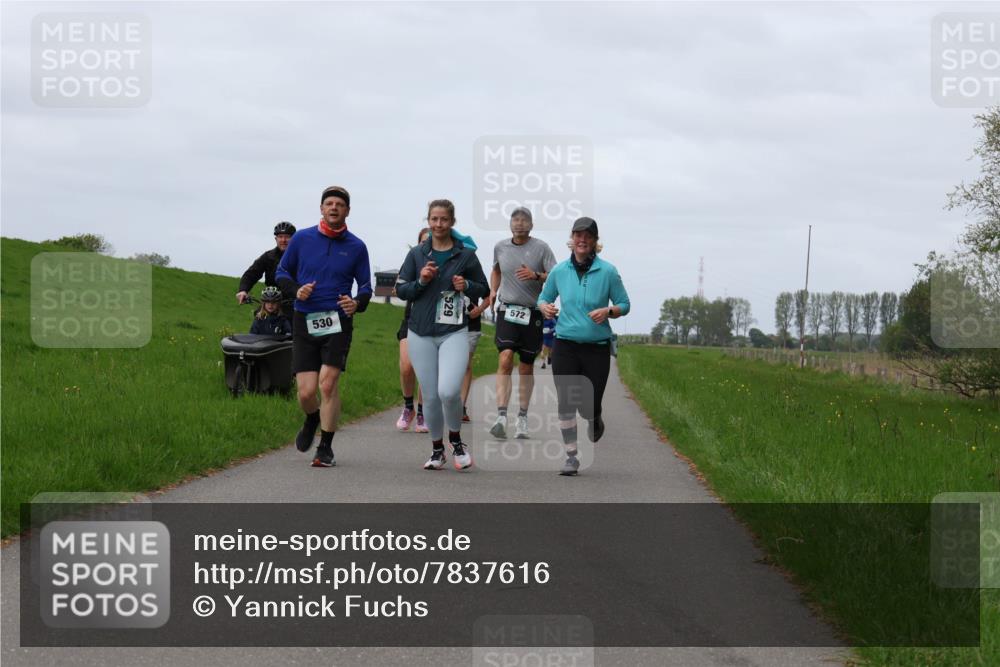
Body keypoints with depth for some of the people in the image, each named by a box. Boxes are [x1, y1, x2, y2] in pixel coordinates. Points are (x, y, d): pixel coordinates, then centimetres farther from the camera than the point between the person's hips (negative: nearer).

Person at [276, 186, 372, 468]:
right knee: (306, 392, -5)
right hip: (304, 322, 1)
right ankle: (312, 420, 32)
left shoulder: (356, 247, 4)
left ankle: (325, 448, -3)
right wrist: (296, 289, -8)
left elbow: (365, 285, 11)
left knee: (328, 383, -15)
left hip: (338, 322, -1)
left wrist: (357, 303, -12)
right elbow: (282, 273, 13)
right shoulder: (302, 239, 5)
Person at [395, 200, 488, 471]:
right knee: (430, 396, 4)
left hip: (454, 333, -2)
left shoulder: (465, 255, 2)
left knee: (449, 391, -20)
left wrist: (466, 286, -9)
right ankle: (437, 450, 22)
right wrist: (421, 281, -9)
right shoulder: (417, 254, 6)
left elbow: (484, 289, 11)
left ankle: (456, 440, 6)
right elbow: (400, 289, 8)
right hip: (421, 334, 2)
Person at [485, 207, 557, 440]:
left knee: (526, 367, 8)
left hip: (533, 313, -1)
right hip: (507, 310, 1)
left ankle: (522, 418, 22)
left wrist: (536, 276, -22)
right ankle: (501, 416, -28)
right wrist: (493, 291, 13)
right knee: (505, 359, -19)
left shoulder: (541, 248, -1)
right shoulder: (500, 247, 9)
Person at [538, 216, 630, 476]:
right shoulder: (559, 271, 2)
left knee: (589, 406, 0)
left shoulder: (607, 272, -4)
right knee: (565, 402, -8)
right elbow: (544, 297, 15)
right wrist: (545, 307, -8)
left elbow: (624, 304, 3)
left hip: (597, 347, -1)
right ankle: (571, 456, 2)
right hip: (565, 345, 1)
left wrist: (608, 311, -18)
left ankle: (595, 420, 38)